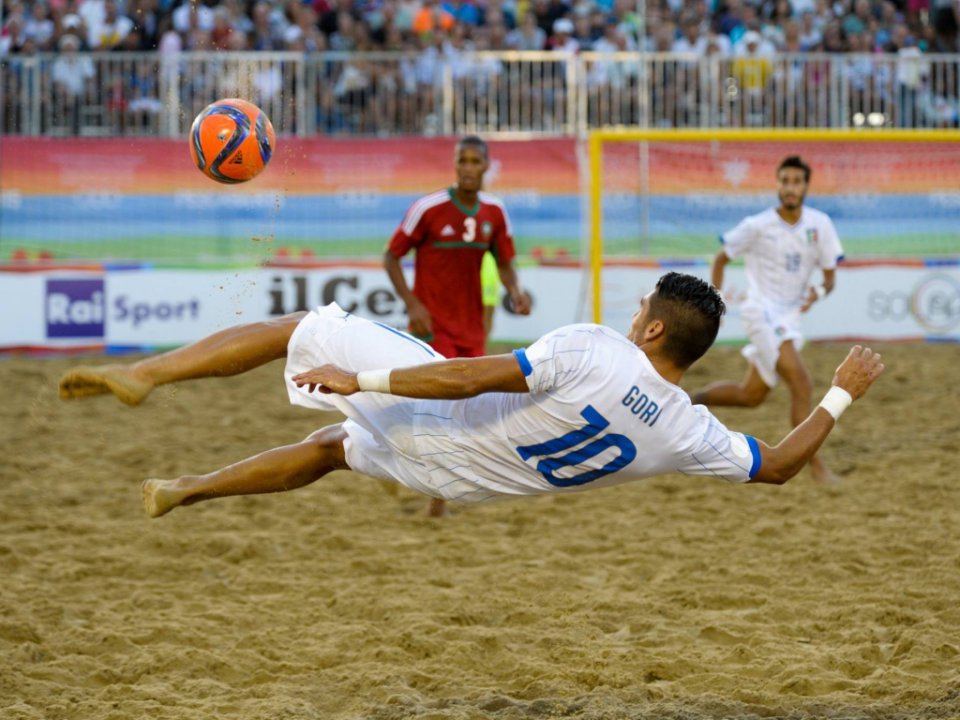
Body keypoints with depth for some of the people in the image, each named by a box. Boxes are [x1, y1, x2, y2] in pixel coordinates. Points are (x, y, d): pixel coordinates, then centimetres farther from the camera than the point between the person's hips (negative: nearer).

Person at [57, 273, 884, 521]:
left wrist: (362, 380, -20)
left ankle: (145, 373, -1)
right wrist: (841, 396, 10)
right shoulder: (688, 434, -14)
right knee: (330, 447, 32)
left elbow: (474, 379, -27)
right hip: (459, 477, 6)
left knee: (305, 327, 7)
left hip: (436, 418, -6)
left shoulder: (593, 350, -27)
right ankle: (186, 490, 36)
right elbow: (778, 464, -2)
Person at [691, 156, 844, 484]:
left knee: (750, 395, 14)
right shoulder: (757, 226, -9)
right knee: (802, 385, -20)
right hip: (763, 310, -6)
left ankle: (688, 402, 36)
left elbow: (830, 275, 5)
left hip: (790, 317, 6)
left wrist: (820, 291, -17)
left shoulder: (820, 224, 1)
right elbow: (721, 258, 5)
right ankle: (815, 465, -16)